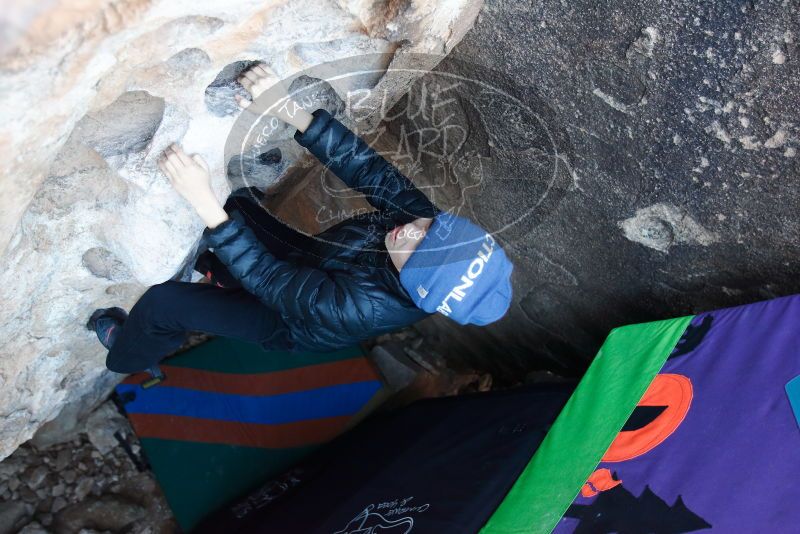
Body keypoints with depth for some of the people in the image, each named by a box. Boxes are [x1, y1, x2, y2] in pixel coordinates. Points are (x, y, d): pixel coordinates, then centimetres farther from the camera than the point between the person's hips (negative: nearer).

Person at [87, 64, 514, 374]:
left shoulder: (366, 308, -43)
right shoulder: (421, 215, -28)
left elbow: (269, 281, -40)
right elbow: (364, 166, -31)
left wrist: (204, 200, -46)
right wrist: (288, 110, -44)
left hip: (287, 322, -5)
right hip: (309, 263, 6)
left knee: (162, 303, -6)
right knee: (238, 199, 3)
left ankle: (126, 354, 30)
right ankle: (216, 266, 34)